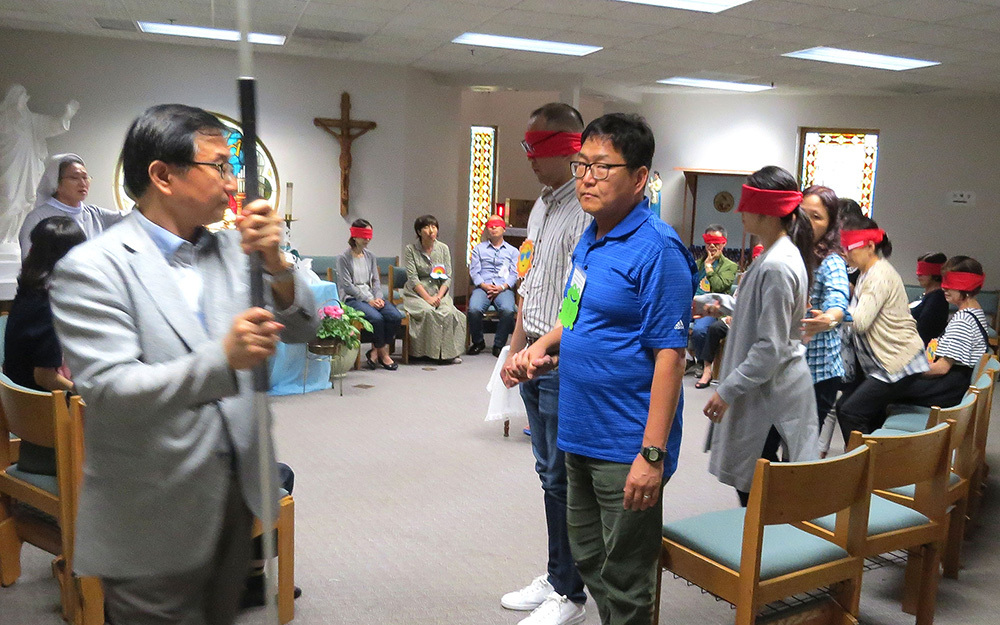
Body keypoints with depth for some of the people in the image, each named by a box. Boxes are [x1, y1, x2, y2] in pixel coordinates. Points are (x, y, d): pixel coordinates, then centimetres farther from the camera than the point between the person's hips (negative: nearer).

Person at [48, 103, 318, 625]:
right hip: (155, 523, -6)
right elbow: (107, 390, -21)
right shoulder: (92, 268, -13)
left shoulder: (230, 249, 3)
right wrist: (221, 359, -34)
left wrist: (274, 262, -19)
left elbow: (301, 328, 0)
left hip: (237, 494, 6)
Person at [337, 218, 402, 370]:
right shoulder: (343, 258, -2)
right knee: (376, 317, -32)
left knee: (396, 316, -21)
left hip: (371, 296, 6)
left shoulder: (370, 256, 16)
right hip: (352, 299, -6)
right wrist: (368, 300, -15)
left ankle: (375, 351, -7)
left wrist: (378, 298, -7)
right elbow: (347, 286, -9)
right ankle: (383, 353, -8)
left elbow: (376, 281, 13)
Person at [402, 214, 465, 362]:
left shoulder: (443, 249, 8)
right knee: (428, 312, -32)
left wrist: (439, 296, -13)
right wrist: (428, 298, -18)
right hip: (416, 293, -2)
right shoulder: (411, 249, 0)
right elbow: (413, 278, -8)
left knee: (450, 313, -27)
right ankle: (429, 351, -20)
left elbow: (447, 277, 4)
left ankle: (449, 352, -17)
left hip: (440, 292, 2)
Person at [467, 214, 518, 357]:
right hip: (482, 287, 1)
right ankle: (478, 342, -4)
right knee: (474, 309, -31)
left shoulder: (512, 251, 21)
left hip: (504, 289, 0)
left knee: (508, 310, -34)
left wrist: (502, 287, -11)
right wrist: (484, 286, -10)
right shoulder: (479, 249, 21)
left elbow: (514, 273, 8)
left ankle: (499, 345, -15)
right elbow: (474, 271, 9)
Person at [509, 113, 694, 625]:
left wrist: (653, 454, -24)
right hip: (580, 435, 9)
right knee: (588, 558, 24)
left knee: (625, 582, 9)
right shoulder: (591, 238, 9)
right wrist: (545, 343, 3)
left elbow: (669, 354, -21)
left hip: (625, 448, -9)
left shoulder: (656, 250, -18)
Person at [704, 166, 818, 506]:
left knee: (756, 492, 0)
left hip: (770, 391, -10)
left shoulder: (777, 266, -21)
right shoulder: (773, 255, 10)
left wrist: (727, 390, -18)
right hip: (768, 386, 10)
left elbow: (770, 348, -22)